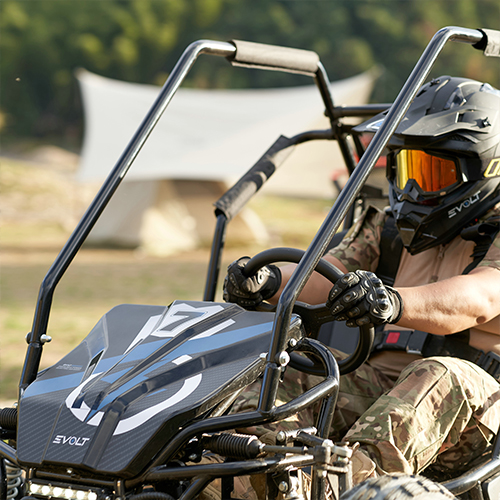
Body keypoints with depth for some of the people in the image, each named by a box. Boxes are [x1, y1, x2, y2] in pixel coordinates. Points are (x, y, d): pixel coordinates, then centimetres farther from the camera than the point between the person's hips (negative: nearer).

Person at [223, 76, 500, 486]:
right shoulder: (390, 229, 20)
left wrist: (394, 303, -41)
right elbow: (324, 276, 5)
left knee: (441, 377, -36)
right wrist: (270, 282, -19)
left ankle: (352, 475, -58)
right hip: (378, 385, 5)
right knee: (291, 372, -17)